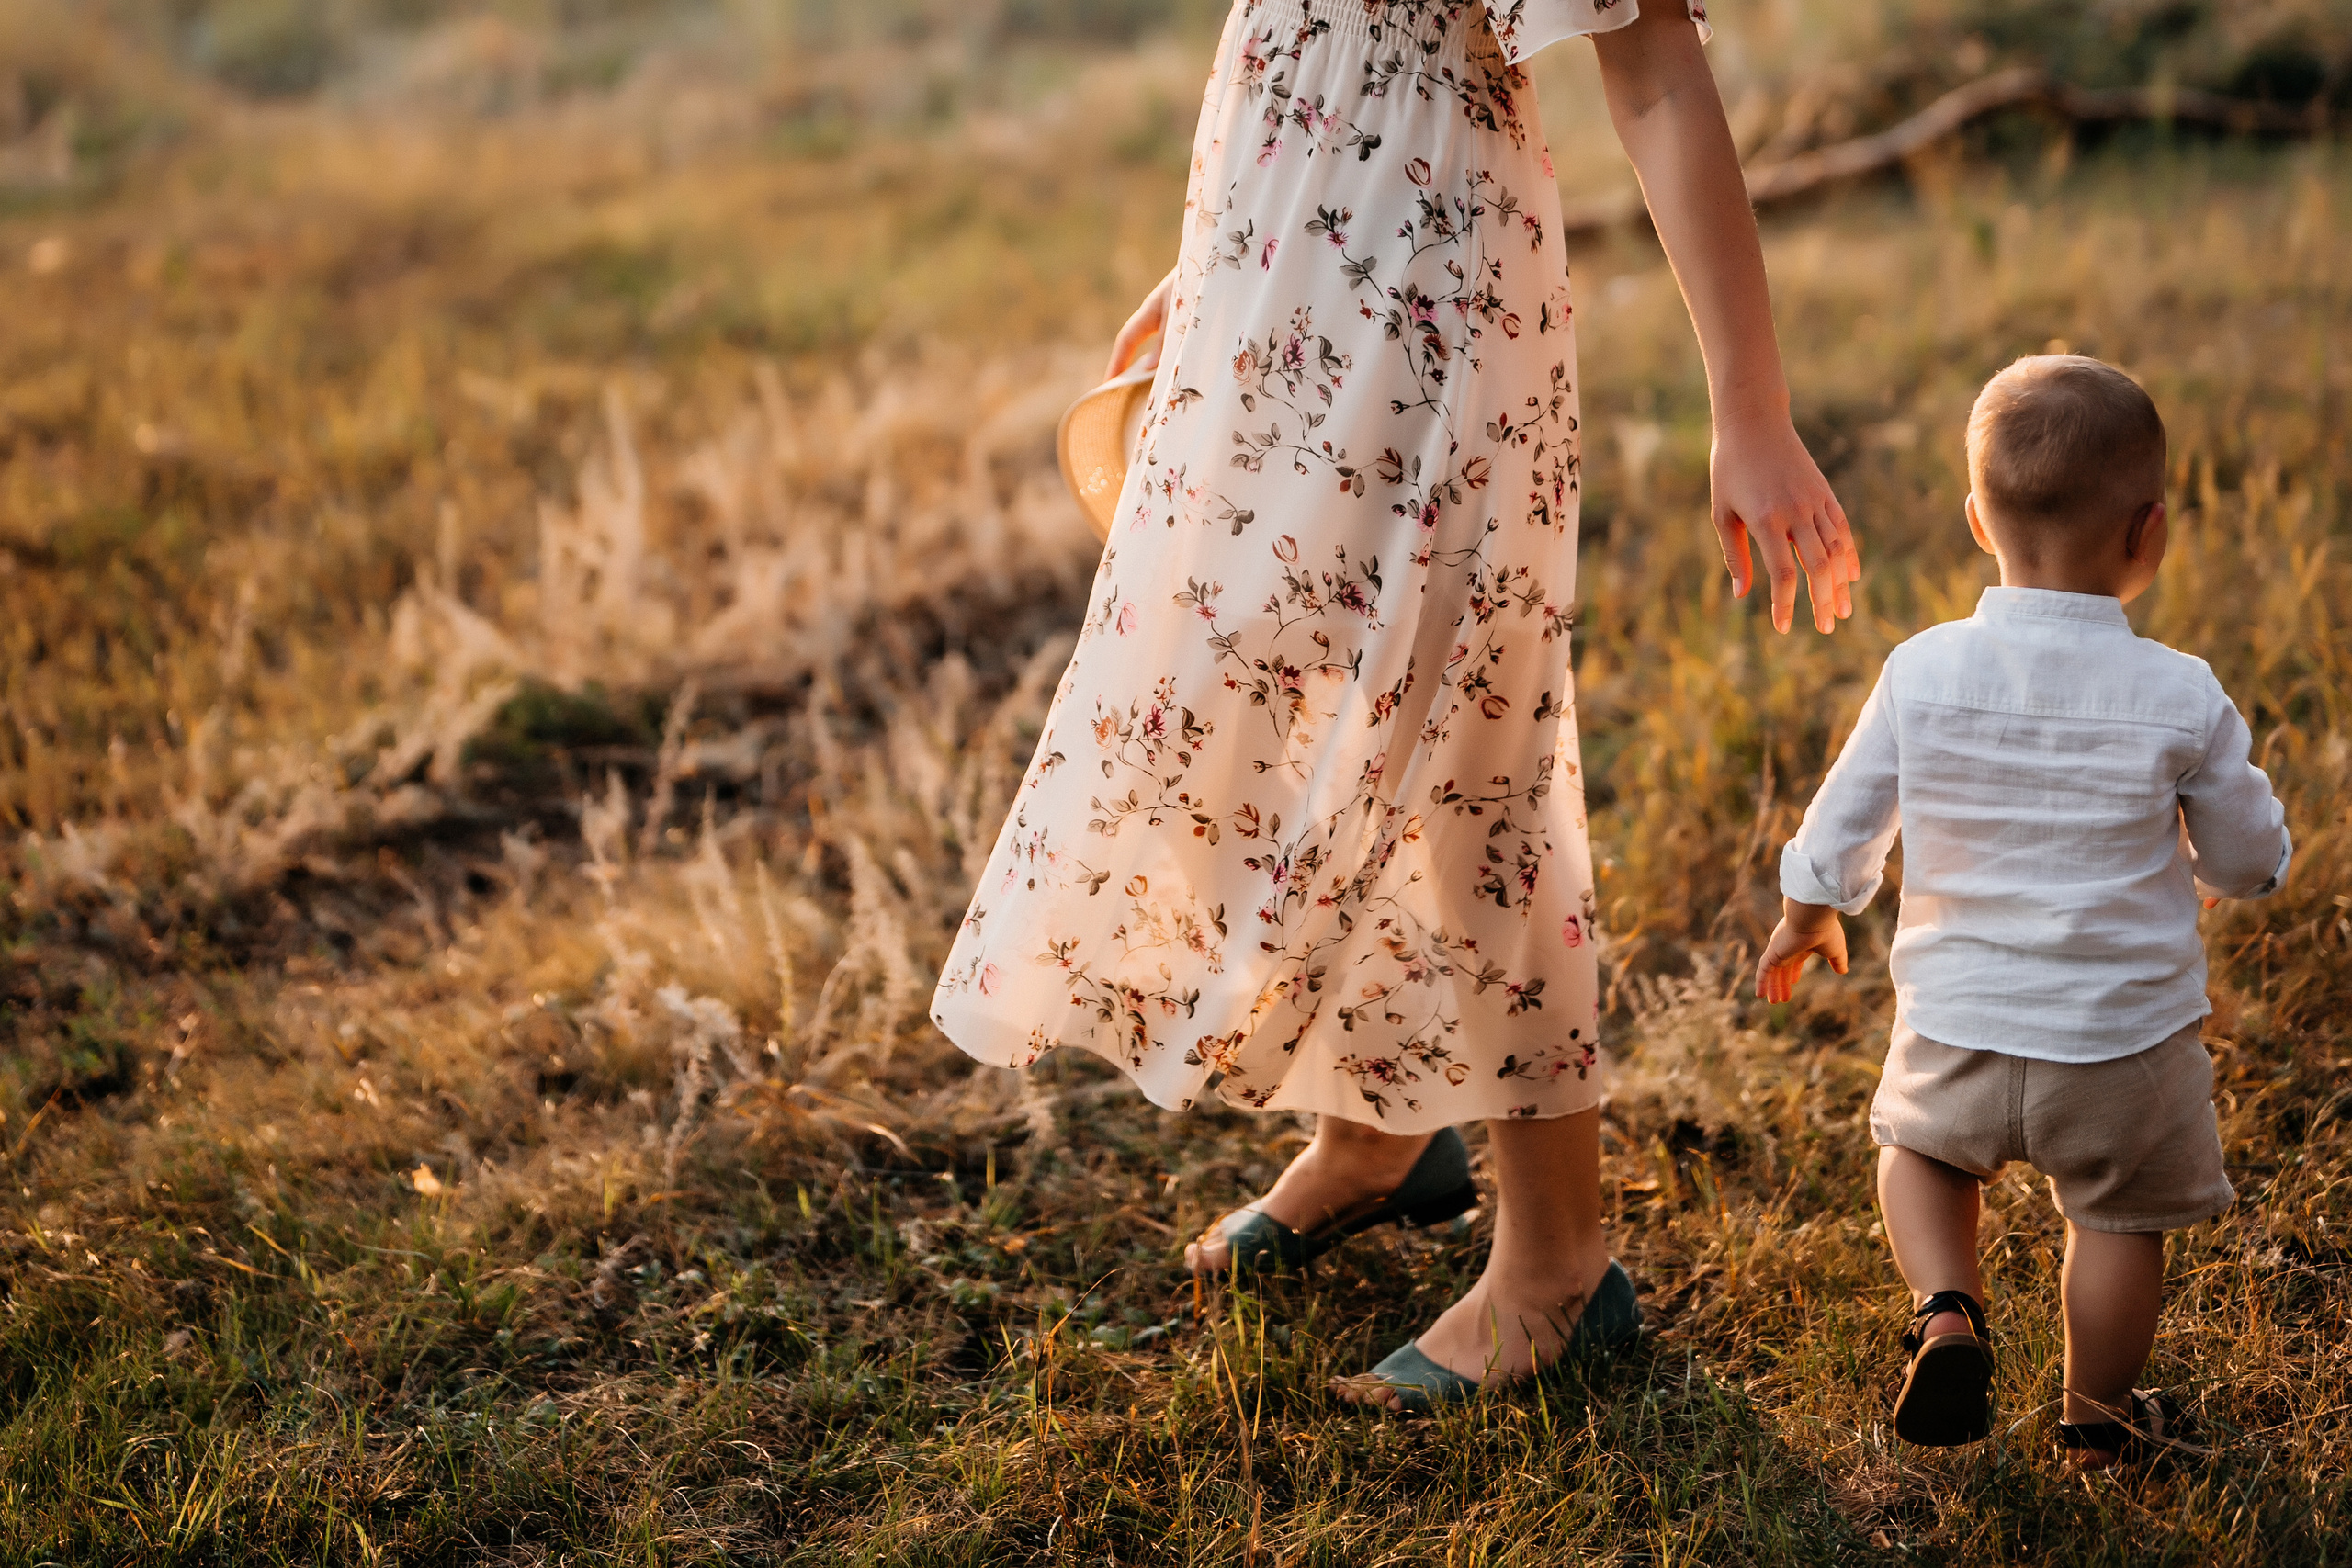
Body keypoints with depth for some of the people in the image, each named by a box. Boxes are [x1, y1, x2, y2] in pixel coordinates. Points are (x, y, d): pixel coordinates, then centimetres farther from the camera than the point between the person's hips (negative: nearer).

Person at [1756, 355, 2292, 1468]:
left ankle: (1945, 1309, 6)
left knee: (1919, 1148, 27)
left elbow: (1842, 823, -1)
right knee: (2115, 1216, 19)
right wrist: (2224, 867, 23)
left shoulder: (1922, 670, -12)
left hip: (1958, 1022, 1)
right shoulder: (2182, 699, -15)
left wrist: (1808, 915, 19)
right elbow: (2250, 860, -2)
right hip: (2122, 1038, -1)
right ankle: (2099, 1417, 33)